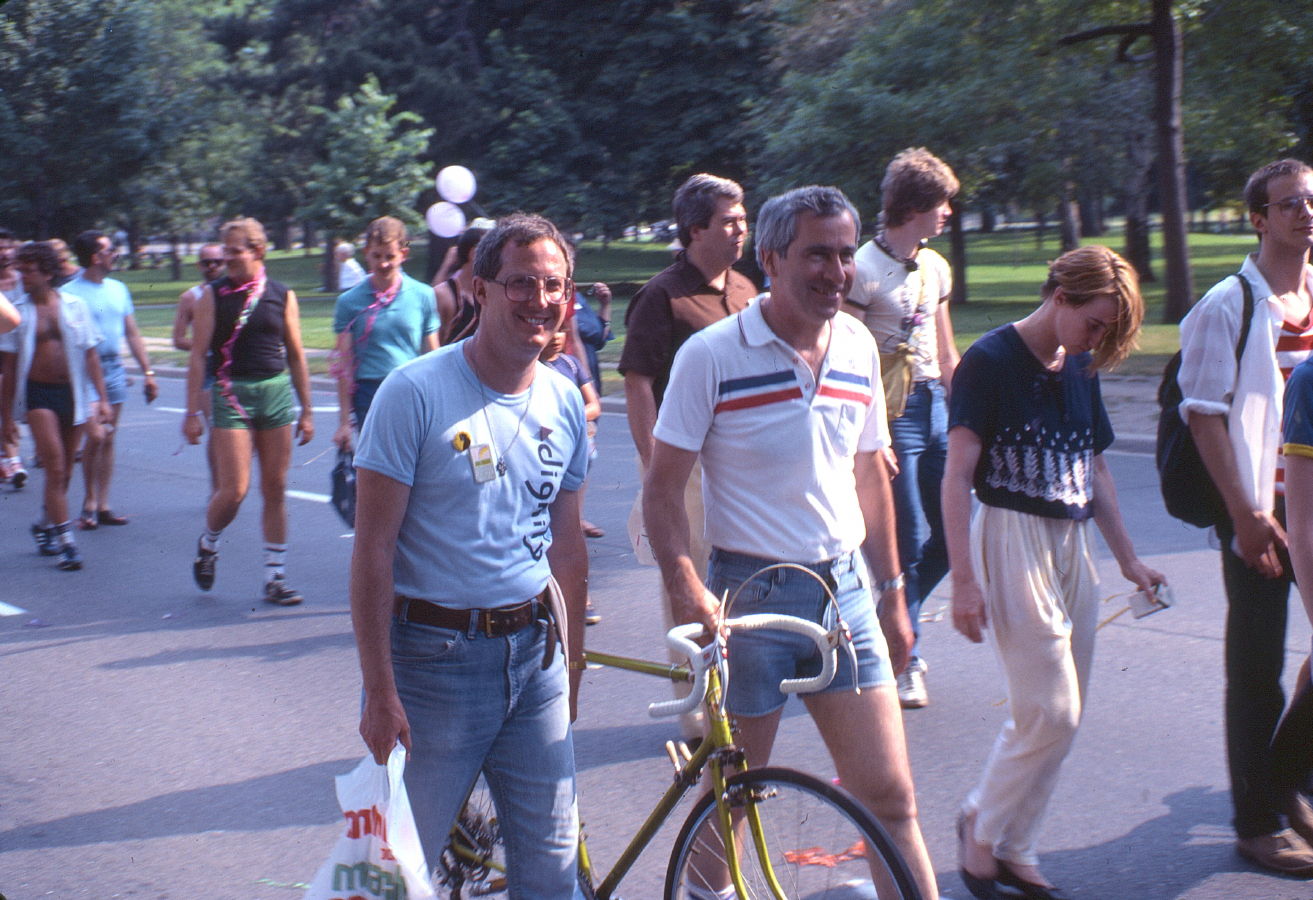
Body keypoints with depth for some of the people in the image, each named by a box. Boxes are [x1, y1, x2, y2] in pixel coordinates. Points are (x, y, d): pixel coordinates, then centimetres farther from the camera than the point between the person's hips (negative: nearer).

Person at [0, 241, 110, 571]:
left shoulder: (75, 306, 4)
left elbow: (90, 354, 7)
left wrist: (102, 397, 0)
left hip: (72, 393, 2)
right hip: (38, 394, -2)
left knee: (64, 472, 11)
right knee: (55, 468, -11)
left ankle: (45, 525, 33)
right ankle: (65, 542, -8)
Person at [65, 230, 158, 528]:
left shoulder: (118, 289, 12)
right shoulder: (71, 292, -7)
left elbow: (133, 334, 17)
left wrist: (148, 372, 13)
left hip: (115, 369, 6)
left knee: (108, 440, 7)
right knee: (96, 436, -11)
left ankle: (102, 506, 12)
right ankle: (89, 502, 6)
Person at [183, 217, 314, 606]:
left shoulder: (282, 296, 5)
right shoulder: (213, 295, 0)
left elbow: (296, 356, 11)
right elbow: (198, 355, -1)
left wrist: (306, 410, 10)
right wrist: (193, 412, -6)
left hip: (276, 392, 2)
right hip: (231, 395, -2)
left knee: (275, 490, 4)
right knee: (234, 490, -8)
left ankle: (275, 577, 11)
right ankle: (207, 544, 23)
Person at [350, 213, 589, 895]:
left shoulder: (564, 402, 5)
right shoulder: (415, 392, -12)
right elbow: (373, 548, -13)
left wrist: (572, 661, 14)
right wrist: (379, 690, -15)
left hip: (534, 656, 5)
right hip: (433, 656, -5)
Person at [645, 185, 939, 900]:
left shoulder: (858, 347, 5)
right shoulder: (711, 354, -11)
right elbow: (663, 485, -10)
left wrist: (891, 591, 16)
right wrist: (685, 584, -24)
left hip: (844, 590, 4)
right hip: (748, 596, -4)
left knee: (889, 795, 2)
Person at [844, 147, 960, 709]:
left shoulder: (935, 267, 11)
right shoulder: (865, 270, -12)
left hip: (934, 407, 7)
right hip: (892, 410, -7)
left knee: (952, 533, 7)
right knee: (907, 541, -3)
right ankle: (903, 658, 11)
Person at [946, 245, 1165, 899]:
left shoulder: (1080, 369, 11)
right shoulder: (991, 360, -11)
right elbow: (957, 476, -14)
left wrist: (1127, 558, 20)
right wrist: (963, 580, -18)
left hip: (1071, 542, 8)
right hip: (1011, 538, -7)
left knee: (1060, 717, 9)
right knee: (1050, 715, -8)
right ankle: (982, 824, 13)